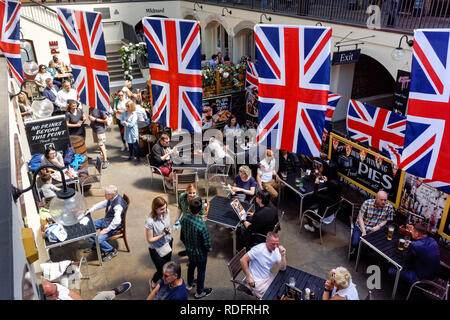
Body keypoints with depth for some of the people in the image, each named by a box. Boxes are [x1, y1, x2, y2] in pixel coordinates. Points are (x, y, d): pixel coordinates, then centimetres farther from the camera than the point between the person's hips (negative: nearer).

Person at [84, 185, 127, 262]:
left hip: (114, 226, -9)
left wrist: (107, 230, -28)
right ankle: (94, 245, 32)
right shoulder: (111, 199, -7)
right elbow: (101, 204, 11)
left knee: (99, 239, -20)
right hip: (106, 220, 10)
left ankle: (112, 251, 6)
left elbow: (117, 221, -38)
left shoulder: (118, 204, -34)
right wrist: (90, 210, 2)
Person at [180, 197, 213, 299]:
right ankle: (199, 292, 42)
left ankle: (189, 284, 57)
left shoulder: (184, 218, -20)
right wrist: (209, 248, -2)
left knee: (191, 266, 32)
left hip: (189, 250, 6)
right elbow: (207, 243, -26)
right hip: (200, 253, -5)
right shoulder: (202, 225, -39)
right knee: (201, 271, 20)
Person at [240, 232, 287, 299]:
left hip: (268, 277, 7)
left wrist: (283, 255, -23)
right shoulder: (259, 249, -24)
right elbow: (243, 260, -23)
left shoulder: (276, 250, -4)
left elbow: (282, 268, -7)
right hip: (257, 281, -7)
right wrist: (248, 277, -20)